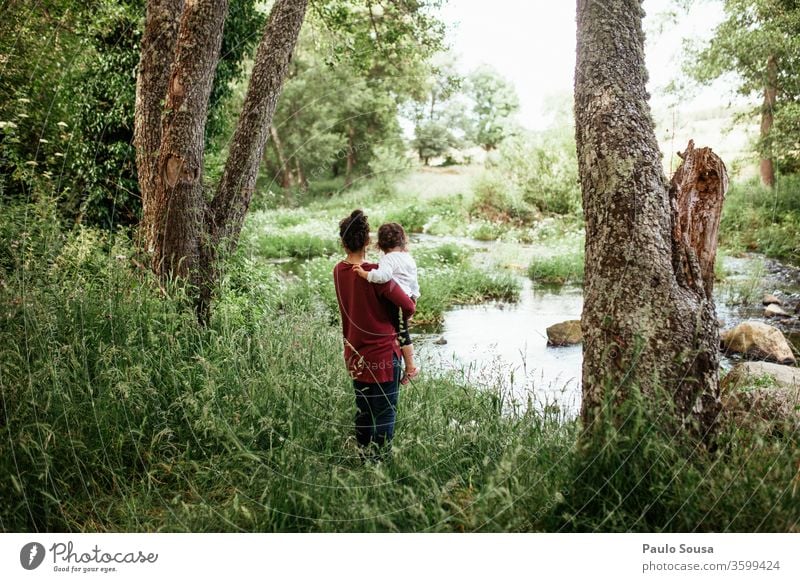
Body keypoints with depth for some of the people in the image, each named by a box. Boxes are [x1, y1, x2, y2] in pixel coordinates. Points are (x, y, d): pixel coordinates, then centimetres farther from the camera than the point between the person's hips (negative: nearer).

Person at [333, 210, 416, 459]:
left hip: (355, 355, 7)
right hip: (382, 354, -7)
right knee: (385, 413, 4)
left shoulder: (338, 271, -1)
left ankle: (363, 456, 28)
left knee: (363, 411, 19)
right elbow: (409, 307, -17)